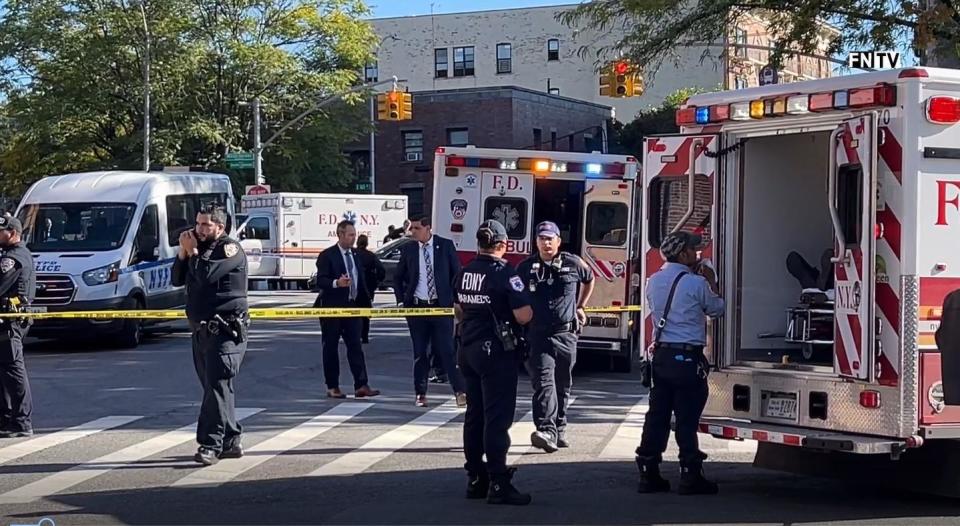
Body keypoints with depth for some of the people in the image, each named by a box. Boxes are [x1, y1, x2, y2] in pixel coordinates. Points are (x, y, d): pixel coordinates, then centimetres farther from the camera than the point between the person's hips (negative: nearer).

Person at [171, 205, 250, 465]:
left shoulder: (230, 249, -7)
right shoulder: (200, 248, 20)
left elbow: (207, 274, -22)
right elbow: (177, 279, 16)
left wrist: (192, 251, -6)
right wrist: (183, 253, 2)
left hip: (225, 331, -9)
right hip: (202, 330, 9)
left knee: (217, 385, -14)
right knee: (217, 387, 11)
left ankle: (211, 444, -18)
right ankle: (230, 441, 18)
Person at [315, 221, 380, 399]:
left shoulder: (355, 255, 13)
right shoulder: (327, 256, -7)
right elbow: (320, 281, -15)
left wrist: (364, 303, 11)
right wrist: (336, 283, -33)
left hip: (353, 307, 5)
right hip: (332, 308, -5)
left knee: (356, 346, 0)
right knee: (331, 348, 3)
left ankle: (361, 386, -4)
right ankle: (332, 387, 9)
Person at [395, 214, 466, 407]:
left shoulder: (446, 246, -1)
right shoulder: (408, 249, 5)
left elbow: (456, 274, 4)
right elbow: (398, 277, 15)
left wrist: (454, 300, -2)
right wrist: (401, 301, 5)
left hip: (442, 306, -2)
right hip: (416, 307, 2)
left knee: (447, 350, -5)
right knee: (419, 353, 6)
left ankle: (460, 391, -1)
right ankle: (420, 394, 14)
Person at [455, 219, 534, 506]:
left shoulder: (464, 273, 7)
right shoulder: (505, 274, -15)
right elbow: (524, 316, -20)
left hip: (469, 350, 7)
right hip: (497, 352, -7)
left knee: (474, 415, 13)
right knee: (497, 418, -6)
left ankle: (475, 479, 18)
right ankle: (498, 484, -7)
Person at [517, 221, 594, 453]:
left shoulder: (573, 264, 2)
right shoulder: (526, 267, 2)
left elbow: (589, 279, 23)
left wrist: (580, 307, 19)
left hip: (565, 334, 2)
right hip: (537, 335, -2)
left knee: (562, 385, 11)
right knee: (543, 382, -15)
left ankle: (559, 429, 24)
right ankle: (547, 431, -27)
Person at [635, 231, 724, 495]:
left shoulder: (654, 281, 7)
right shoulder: (696, 283, -12)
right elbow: (717, 309, 3)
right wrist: (711, 282, 18)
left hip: (660, 355, 6)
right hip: (688, 357, -6)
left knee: (657, 416, 8)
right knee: (687, 419, -1)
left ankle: (648, 474, 10)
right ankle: (690, 476, 3)